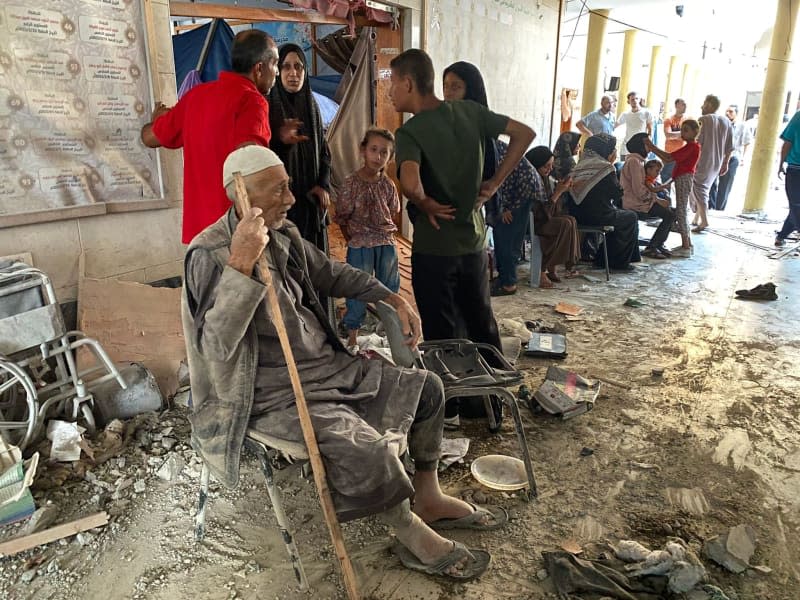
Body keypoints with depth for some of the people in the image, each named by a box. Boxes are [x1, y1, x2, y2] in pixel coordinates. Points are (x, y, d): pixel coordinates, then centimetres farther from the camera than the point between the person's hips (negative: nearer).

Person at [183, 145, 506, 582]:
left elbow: (334, 274, 19)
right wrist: (241, 264, -39)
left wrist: (392, 299, 12)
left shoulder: (285, 235, 4)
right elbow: (217, 345, -31)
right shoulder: (210, 255, -19)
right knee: (368, 449, -29)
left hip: (330, 367, 9)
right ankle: (415, 539, 2)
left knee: (425, 388, 7)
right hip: (276, 394, -8)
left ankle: (429, 499, 24)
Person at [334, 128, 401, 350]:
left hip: (387, 243, 4)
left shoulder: (388, 185, -1)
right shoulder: (352, 183, -11)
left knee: (389, 289, 15)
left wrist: (384, 232, 9)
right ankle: (352, 337, 15)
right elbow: (342, 217, -5)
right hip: (360, 246, -4)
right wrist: (353, 240, 1)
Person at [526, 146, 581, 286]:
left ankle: (553, 267, -7)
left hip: (544, 217, 9)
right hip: (532, 222, -9)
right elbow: (543, 213, -22)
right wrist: (558, 192, -19)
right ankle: (542, 271, -17)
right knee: (565, 224, -21)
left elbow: (554, 207, 11)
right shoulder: (533, 179, -20)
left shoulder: (544, 177, 8)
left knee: (571, 220, -7)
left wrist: (559, 188, -3)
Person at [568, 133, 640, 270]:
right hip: (598, 216, -8)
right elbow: (617, 193, -3)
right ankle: (620, 262, 19)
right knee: (631, 217, 18)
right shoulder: (605, 168, -11)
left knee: (617, 214, 32)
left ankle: (603, 258, 31)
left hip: (578, 215, 8)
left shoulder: (579, 165, 11)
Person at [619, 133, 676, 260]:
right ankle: (650, 248, -10)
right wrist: (657, 200, -14)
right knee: (670, 214, -15)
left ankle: (659, 244, 11)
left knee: (671, 211, 5)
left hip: (640, 201, 10)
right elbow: (639, 190, -22)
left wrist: (657, 199, 6)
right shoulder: (634, 161, -15)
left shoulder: (638, 160, 18)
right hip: (635, 204, -10)